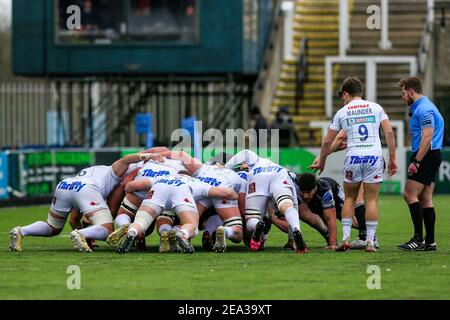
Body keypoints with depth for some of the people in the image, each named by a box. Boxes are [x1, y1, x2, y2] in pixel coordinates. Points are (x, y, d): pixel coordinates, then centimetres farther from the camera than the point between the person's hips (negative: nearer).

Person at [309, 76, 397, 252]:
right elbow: (389, 132, 1)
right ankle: (370, 242, -1)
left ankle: (345, 238, 7)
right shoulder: (376, 108, 10)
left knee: (349, 198, 15)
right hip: (375, 155, 0)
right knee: (371, 200, 4)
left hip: (354, 157, 0)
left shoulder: (342, 112, 10)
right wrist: (392, 158, 6)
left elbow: (327, 141, 14)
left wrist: (321, 162, 28)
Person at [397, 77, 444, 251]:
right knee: (425, 199, 8)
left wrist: (416, 161, -23)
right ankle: (429, 242, 6)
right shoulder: (422, 107, 20)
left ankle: (419, 238, -13)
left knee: (410, 194, -11)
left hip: (426, 156, -10)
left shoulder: (424, 109, -14)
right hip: (431, 157, 10)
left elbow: (427, 136, -22)